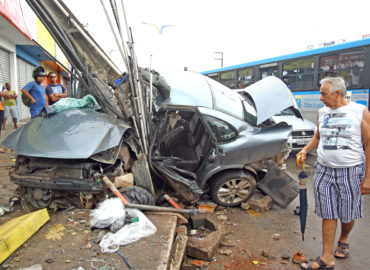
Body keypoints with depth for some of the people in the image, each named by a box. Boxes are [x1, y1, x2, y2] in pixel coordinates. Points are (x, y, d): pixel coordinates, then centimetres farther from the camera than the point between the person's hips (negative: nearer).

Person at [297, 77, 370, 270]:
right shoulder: (322, 112, 7)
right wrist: (305, 150, 3)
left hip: (350, 171, -3)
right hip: (324, 170, 3)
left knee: (348, 214, 13)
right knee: (328, 215, 6)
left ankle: (343, 240, 42)